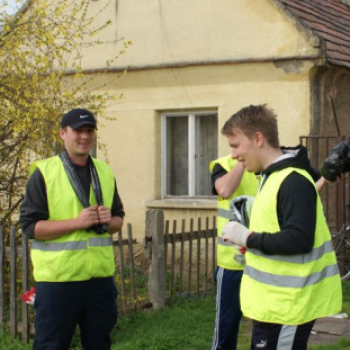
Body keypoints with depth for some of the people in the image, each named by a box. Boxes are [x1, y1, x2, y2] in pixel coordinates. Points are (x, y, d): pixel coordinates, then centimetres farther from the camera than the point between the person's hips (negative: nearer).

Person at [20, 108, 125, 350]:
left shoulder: (105, 173, 11)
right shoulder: (44, 173, -6)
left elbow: (119, 218, 17)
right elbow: (30, 225, -11)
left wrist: (109, 221, -7)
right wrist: (77, 222, -21)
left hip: (101, 276, 5)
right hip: (58, 279, -5)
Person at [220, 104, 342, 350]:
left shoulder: (293, 182, -20)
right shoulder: (273, 177, 12)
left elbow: (299, 239, -28)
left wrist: (248, 238, -19)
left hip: (286, 304, -10)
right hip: (274, 300, 10)